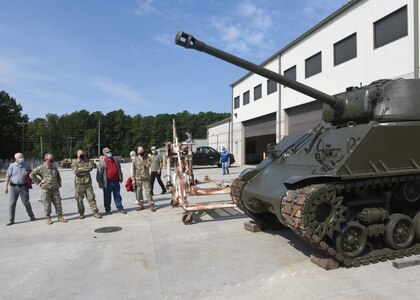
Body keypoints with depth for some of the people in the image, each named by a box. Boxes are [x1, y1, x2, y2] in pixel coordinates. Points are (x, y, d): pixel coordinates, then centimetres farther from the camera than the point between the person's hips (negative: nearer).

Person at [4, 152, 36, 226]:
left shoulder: (27, 165, 4)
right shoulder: (12, 166, 1)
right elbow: (8, 176, 4)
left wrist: (28, 173, -8)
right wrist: (6, 186, 1)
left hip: (23, 186, 0)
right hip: (13, 187, 0)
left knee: (26, 202, 5)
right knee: (12, 203, 2)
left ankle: (31, 216, 19)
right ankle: (11, 220, 11)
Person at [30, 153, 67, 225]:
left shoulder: (54, 167, 12)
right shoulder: (41, 168, -3)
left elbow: (58, 176, 25)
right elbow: (31, 174, -3)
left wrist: (59, 184, 15)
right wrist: (39, 181, -5)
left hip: (55, 189, 4)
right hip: (46, 189, -4)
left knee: (58, 203, 4)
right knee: (47, 204, 2)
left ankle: (60, 217, 12)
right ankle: (48, 218, 14)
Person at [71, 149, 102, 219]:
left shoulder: (87, 161, 9)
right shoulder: (74, 163, 2)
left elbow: (91, 167, -11)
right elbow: (75, 170, -16)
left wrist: (81, 169, -13)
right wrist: (85, 169, -10)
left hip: (88, 183, 1)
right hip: (79, 184, -1)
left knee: (91, 198, 1)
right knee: (79, 199, 6)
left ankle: (95, 212, 5)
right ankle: (81, 213, 19)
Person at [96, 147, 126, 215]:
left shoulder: (115, 160, 11)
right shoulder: (102, 162, -5)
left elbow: (119, 169, 21)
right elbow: (99, 173, -6)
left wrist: (120, 178, 19)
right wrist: (100, 183, -9)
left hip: (116, 181, 4)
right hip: (107, 182, -4)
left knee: (117, 196, 9)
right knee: (107, 197, 6)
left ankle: (120, 208, 16)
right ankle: (107, 210, 17)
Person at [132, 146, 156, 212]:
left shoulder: (147, 159, 2)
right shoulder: (135, 160, 4)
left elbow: (147, 165, -14)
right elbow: (133, 170, 6)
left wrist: (143, 160, -14)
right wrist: (133, 179, 2)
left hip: (146, 178, -2)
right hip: (138, 179, 2)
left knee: (148, 192, -7)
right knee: (139, 192, 9)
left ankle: (151, 205, -3)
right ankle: (141, 205, 22)